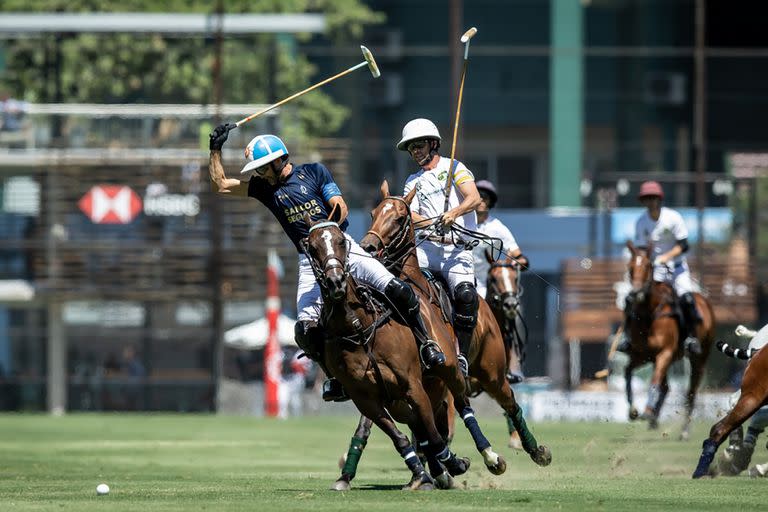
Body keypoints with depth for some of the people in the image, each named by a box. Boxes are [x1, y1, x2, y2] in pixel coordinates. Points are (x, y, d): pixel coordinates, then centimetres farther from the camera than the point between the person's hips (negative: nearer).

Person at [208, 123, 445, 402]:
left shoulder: (314, 171, 5)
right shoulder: (265, 187, 11)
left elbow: (341, 207, -3)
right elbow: (221, 185, 11)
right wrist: (216, 149, 0)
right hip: (310, 261, 2)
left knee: (397, 290, -19)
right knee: (306, 328, -19)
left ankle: (425, 345, 1)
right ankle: (336, 378, 1)